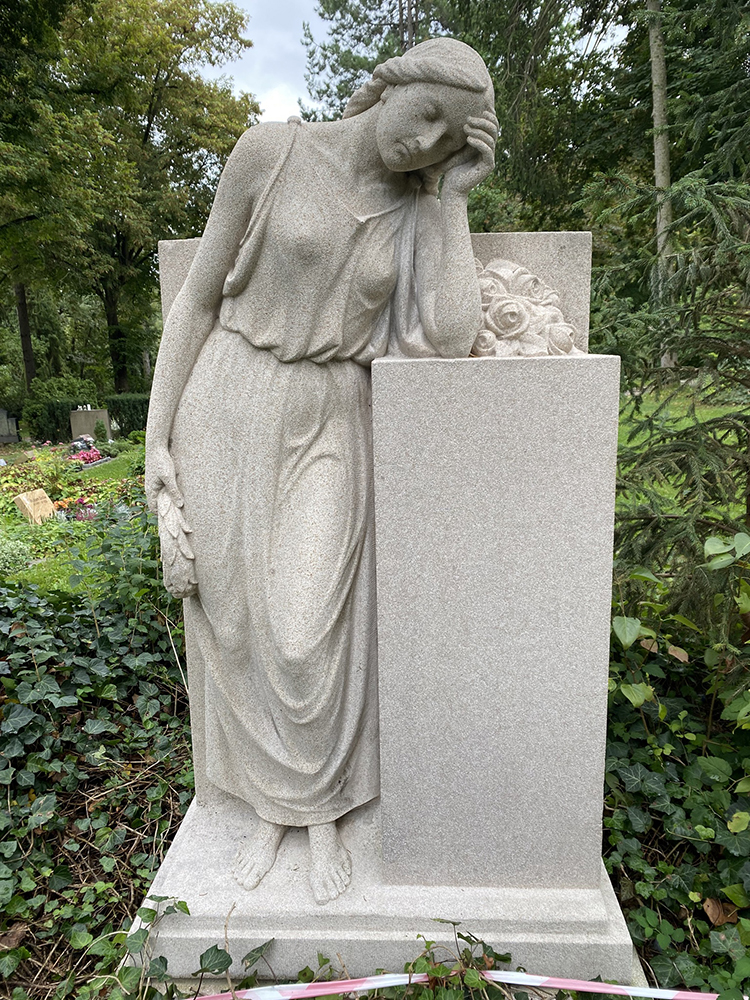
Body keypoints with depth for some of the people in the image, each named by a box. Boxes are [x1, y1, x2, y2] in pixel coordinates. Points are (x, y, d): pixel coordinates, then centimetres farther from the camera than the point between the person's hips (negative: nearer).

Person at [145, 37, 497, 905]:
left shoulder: (418, 210, 5)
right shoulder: (270, 151, -3)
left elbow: (448, 335, -13)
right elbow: (198, 297, -3)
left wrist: (453, 198, -6)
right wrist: (157, 447, -8)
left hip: (330, 428, 1)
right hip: (228, 413, -1)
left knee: (311, 633, -3)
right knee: (241, 626, 6)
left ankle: (325, 814, 24)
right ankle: (269, 806, 30)